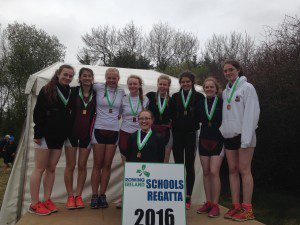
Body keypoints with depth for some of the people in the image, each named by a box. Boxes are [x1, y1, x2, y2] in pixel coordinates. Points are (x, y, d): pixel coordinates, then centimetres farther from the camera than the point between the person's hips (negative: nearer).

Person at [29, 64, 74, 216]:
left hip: (60, 136, 5)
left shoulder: (71, 92, 9)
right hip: (46, 134, -5)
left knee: (51, 168, 9)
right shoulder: (47, 90, -4)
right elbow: (37, 113, -7)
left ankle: (46, 200, 19)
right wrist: (38, 134, -12)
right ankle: (34, 204, 8)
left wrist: (68, 133, 6)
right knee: (40, 169, 0)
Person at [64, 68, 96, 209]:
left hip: (87, 133, 1)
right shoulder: (73, 91, -3)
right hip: (72, 132, -1)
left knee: (82, 166, 7)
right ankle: (70, 197, 16)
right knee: (70, 165, 4)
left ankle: (78, 196, 18)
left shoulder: (96, 94, 2)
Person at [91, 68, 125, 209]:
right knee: (97, 164, 3)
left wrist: (119, 115, 6)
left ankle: (103, 195, 16)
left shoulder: (121, 92, 7)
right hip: (99, 129, -2)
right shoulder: (99, 88, 1)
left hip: (114, 131, 2)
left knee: (107, 165, 6)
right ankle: (94, 196, 12)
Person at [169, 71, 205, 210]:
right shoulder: (175, 97, 10)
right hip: (177, 135, 2)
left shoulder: (199, 97, 3)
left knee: (189, 166, 4)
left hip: (191, 135, -2)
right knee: (178, 165, 6)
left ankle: (188, 197, 13)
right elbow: (171, 115, 5)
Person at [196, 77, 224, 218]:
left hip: (218, 141, -4)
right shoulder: (201, 104, 8)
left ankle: (215, 205, 3)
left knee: (214, 172, -9)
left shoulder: (222, 103, -3)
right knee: (206, 172, 8)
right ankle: (208, 202, 19)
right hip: (204, 141, 4)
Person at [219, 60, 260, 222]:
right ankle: (236, 206, 13)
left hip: (243, 135, -6)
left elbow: (251, 113, -10)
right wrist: (222, 130, 6)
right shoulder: (225, 92, 17)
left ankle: (247, 209, 1)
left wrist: (246, 138, -17)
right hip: (228, 135, 6)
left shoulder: (247, 87, -2)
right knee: (232, 170, 6)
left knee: (244, 170, -6)